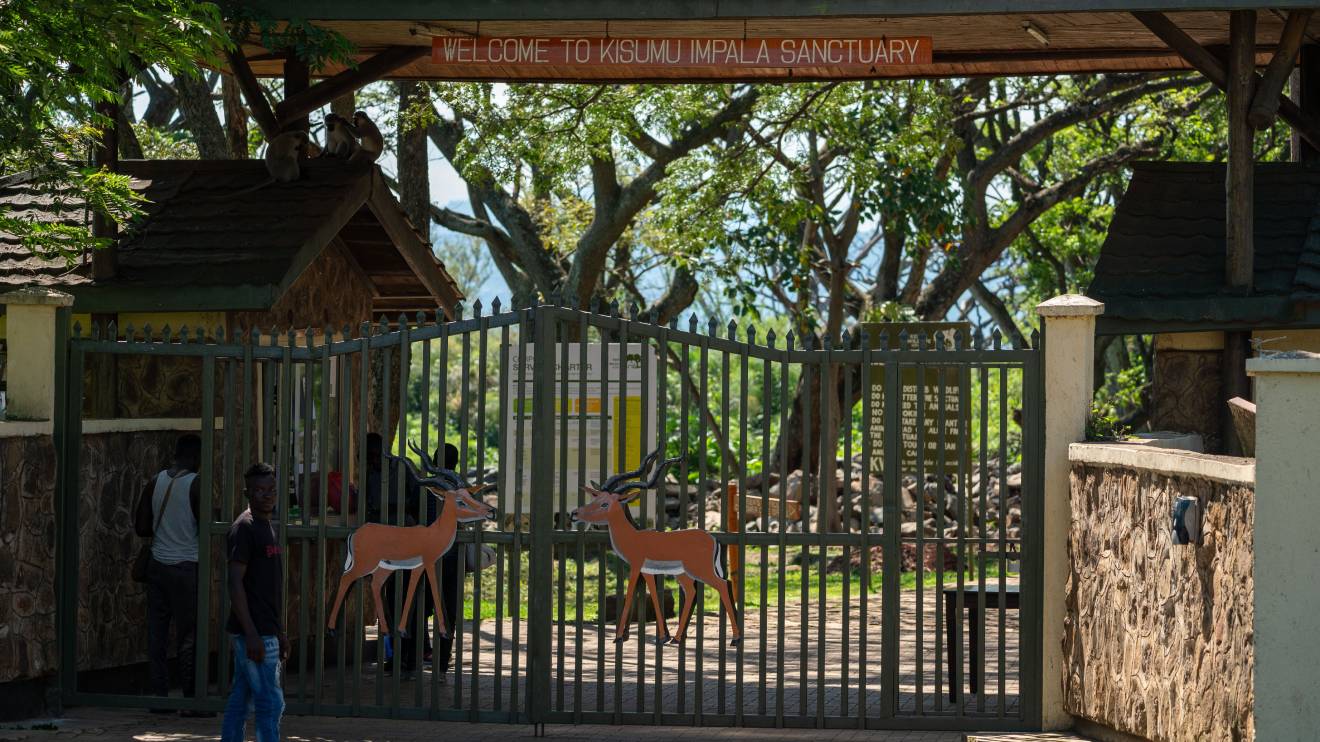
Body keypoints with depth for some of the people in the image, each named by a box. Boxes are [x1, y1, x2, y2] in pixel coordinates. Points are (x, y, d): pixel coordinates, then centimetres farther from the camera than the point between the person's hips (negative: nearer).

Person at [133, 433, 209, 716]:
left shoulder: (155, 483, 5)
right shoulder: (196, 484, -10)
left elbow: (141, 528, 6)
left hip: (158, 564, 5)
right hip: (186, 566, -5)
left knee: (157, 633, 8)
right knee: (188, 635, 0)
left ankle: (159, 696, 10)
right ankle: (191, 700, 3)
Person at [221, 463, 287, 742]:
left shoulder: (267, 527, 16)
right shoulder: (244, 527, -13)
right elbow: (235, 583, -18)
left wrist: (280, 633, 22)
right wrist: (252, 634, -22)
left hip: (265, 631, 9)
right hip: (253, 632, -9)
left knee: (241, 698, 11)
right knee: (270, 702, -8)